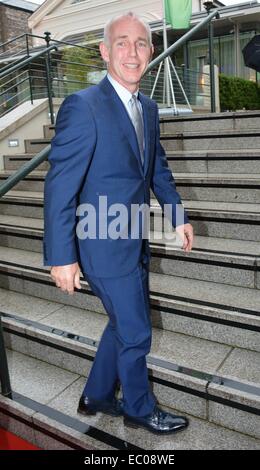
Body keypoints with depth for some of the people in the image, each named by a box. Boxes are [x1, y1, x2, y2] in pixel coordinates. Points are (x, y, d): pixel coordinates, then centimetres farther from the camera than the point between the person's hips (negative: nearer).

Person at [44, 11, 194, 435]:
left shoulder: (148, 108, 7)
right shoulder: (82, 106, -18)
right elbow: (59, 186, -20)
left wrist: (179, 215, 16)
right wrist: (61, 256, -20)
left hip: (135, 241, 8)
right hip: (106, 245, -8)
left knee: (125, 324, 21)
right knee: (136, 333, 7)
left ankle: (97, 397, 44)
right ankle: (140, 409, 35)